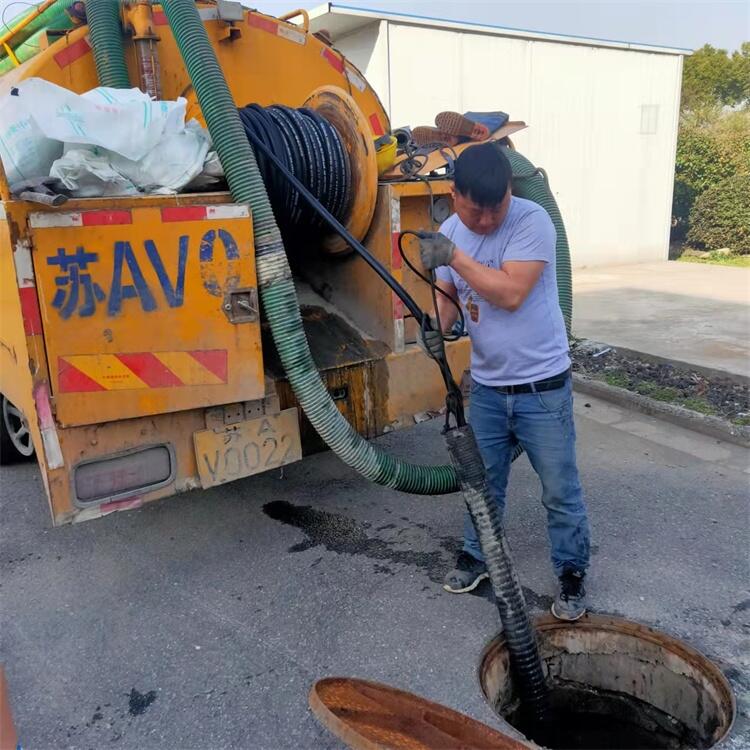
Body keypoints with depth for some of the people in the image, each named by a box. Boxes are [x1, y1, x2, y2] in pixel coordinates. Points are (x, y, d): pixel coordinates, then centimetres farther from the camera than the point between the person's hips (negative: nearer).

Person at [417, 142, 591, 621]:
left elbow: (511, 294, -28)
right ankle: (477, 555, 40)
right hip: (486, 386, 5)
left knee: (560, 490, 8)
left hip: (542, 386, -5)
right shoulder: (450, 231, 0)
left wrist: (453, 256, -29)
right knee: (483, 482, 19)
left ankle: (572, 573, 29)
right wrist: (436, 326, -14)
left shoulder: (532, 221, -18)